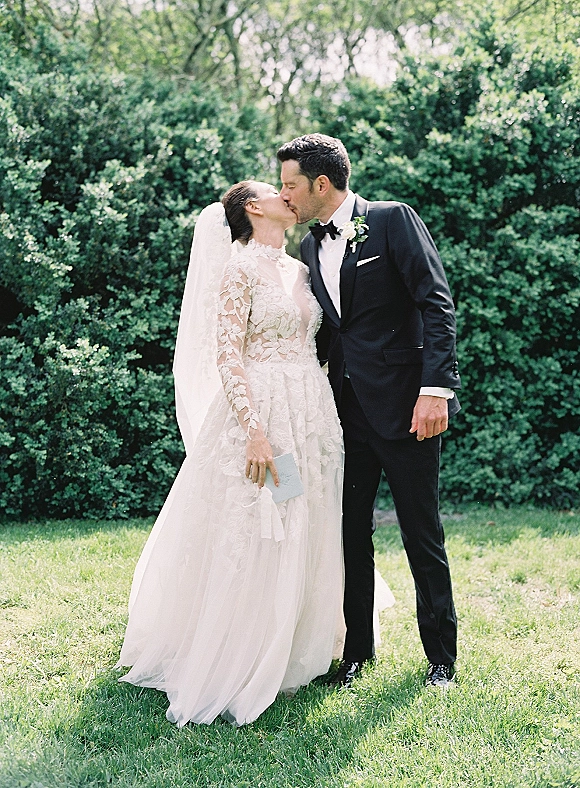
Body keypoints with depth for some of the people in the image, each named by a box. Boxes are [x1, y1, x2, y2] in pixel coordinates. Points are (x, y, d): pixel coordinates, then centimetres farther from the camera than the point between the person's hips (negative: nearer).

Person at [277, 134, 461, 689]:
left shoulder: (392, 219, -5)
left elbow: (436, 303, -11)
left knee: (423, 538, 3)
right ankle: (356, 650, 24)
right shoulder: (310, 248, 15)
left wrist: (435, 388, -19)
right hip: (345, 409, 6)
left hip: (404, 407, -6)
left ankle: (441, 656, 20)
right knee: (350, 534, 9)